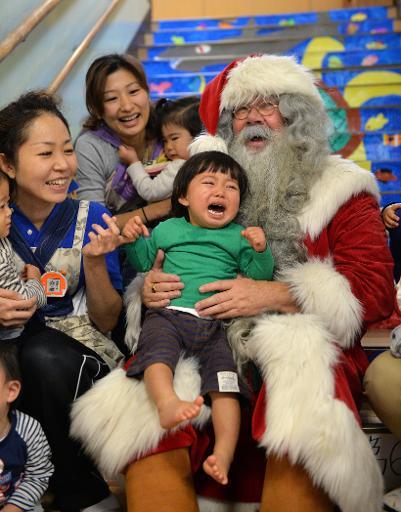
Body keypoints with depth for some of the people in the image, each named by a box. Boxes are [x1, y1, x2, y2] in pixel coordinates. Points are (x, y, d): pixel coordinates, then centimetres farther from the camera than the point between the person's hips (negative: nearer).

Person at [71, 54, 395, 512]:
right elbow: (165, 263, 24)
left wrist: (272, 295, -12)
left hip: (301, 352, -2)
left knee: (300, 435, -35)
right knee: (145, 416, -28)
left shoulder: (339, 190, 12)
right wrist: (150, 287, -3)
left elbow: (374, 290, 1)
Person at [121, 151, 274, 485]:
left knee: (224, 371, -22)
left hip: (214, 322, 0)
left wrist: (261, 251, -5)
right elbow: (143, 263, 29)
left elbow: (260, 275, 14)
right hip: (167, 313, 0)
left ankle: (224, 452, -29)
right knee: (158, 347, -32)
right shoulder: (167, 229, 22)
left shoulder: (238, 236, 20)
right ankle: (168, 402, -57)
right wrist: (134, 240, 10)